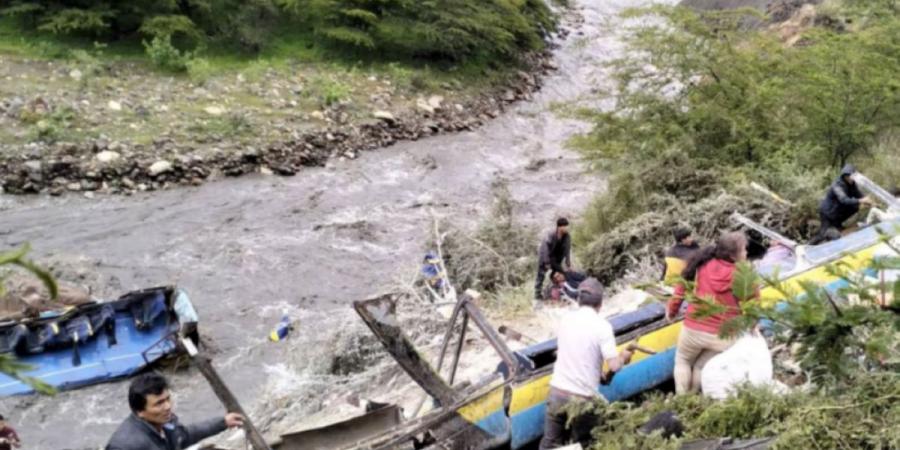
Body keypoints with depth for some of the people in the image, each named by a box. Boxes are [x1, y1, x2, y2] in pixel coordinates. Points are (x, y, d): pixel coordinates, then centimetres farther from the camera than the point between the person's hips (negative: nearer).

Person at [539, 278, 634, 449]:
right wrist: (624, 357, 8)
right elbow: (614, 366, -16)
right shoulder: (602, 326, -11)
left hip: (557, 393, 4)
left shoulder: (566, 319, 5)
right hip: (583, 399, -4)